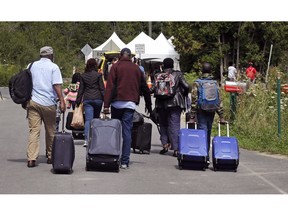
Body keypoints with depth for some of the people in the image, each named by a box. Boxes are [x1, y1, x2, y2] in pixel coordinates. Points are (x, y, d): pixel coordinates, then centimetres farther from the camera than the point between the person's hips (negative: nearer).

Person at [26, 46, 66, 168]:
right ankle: (50, 156, 21)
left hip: (33, 102, 3)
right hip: (48, 103, -3)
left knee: (34, 130, -2)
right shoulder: (53, 67, -1)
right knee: (50, 131, 12)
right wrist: (62, 101, -11)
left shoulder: (32, 66, 11)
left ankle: (31, 158, -13)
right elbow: (57, 85, -10)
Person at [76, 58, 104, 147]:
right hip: (97, 98, -1)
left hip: (87, 99, 1)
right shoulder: (98, 75, -2)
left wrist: (78, 101, 14)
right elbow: (102, 88, -3)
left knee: (88, 119, -5)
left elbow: (81, 89, 8)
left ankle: (87, 139, -20)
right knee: (96, 118, 14)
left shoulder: (83, 76, 5)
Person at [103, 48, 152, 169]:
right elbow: (144, 88, 18)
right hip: (131, 104, 2)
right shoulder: (136, 69, 13)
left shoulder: (116, 67, 3)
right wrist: (148, 105, 27)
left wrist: (106, 104, -11)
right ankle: (125, 161, -5)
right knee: (127, 132, 0)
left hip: (117, 103, -2)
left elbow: (110, 86, -6)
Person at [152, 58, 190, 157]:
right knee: (174, 125, -1)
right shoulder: (178, 74, 0)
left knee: (163, 124, 16)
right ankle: (176, 149, -6)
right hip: (175, 103, -1)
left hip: (161, 104, 1)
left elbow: (153, 89, -7)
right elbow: (186, 86, -7)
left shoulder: (158, 75, 2)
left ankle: (165, 144, 5)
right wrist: (184, 94, 11)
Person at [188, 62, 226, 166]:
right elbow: (219, 101, 2)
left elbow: (194, 101, -7)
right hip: (211, 111, 3)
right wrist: (221, 116, 5)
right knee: (208, 134, 14)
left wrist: (192, 117, -5)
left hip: (201, 111, -3)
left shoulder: (196, 83, -4)